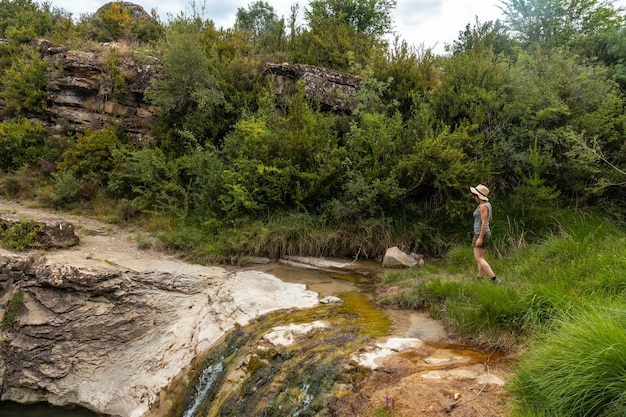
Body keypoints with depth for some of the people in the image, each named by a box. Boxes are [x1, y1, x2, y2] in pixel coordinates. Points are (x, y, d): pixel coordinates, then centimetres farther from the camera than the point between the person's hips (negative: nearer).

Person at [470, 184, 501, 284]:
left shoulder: (483, 206, -19)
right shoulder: (487, 204, 10)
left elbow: (484, 222, -24)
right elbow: (489, 220, 21)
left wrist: (480, 238, -24)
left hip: (481, 235, -10)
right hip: (486, 234, 10)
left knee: (479, 259, -8)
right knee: (481, 258, 12)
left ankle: (494, 279, -15)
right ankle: (479, 280, 15)